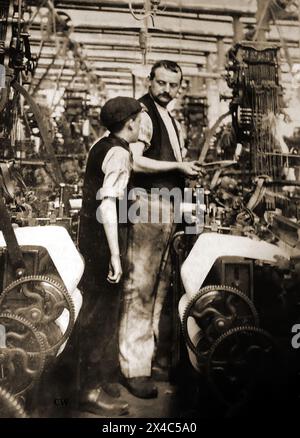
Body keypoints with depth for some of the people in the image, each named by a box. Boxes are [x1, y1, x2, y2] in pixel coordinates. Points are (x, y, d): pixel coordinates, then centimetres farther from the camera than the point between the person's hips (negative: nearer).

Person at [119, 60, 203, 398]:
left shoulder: (169, 118, 23)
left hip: (170, 206, 10)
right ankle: (135, 368, -2)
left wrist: (188, 168, 13)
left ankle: (150, 345, 28)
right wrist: (177, 166, -14)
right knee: (140, 285, -9)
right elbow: (135, 161, -18)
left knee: (160, 282, 14)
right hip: (149, 205, -10)